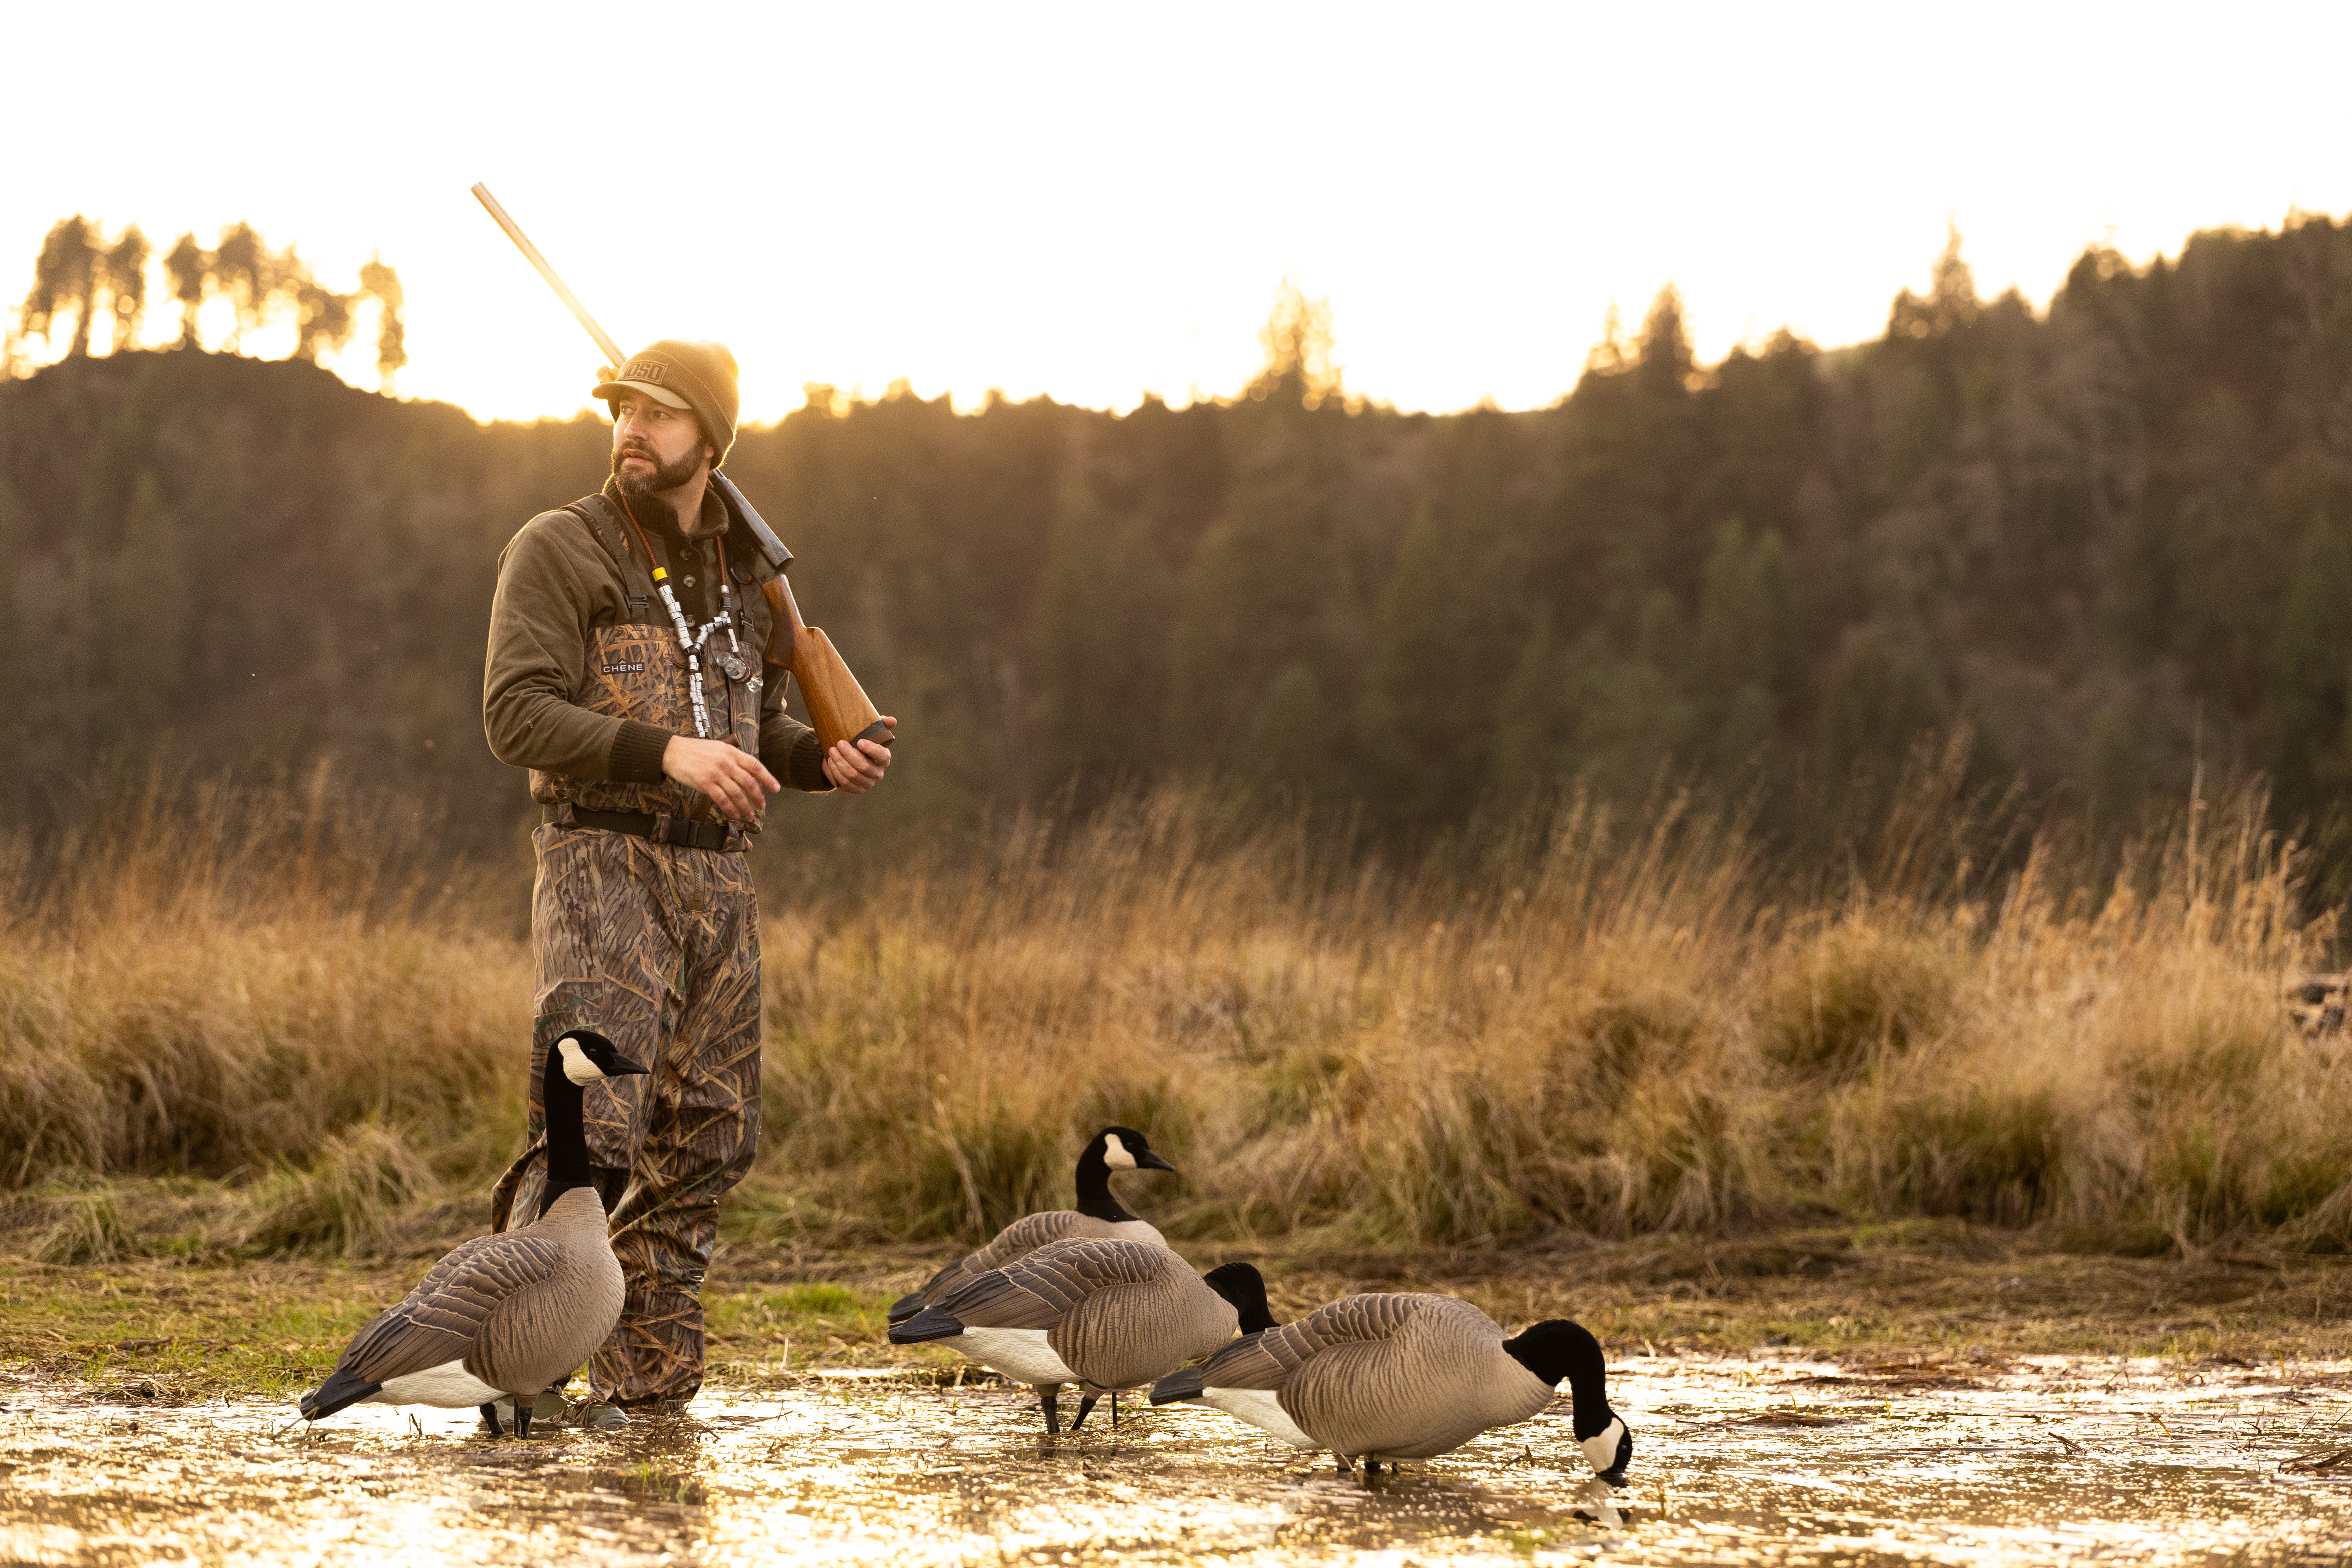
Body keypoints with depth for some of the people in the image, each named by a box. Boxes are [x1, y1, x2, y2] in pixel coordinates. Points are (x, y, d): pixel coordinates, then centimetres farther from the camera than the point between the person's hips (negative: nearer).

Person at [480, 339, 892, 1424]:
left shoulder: (740, 572, 16)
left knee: (701, 1140, 5)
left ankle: (646, 1383, 12)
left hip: (716, 876, 6)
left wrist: (829, 761, 2)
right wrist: (667, 754, -26)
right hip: (601, 860, -6)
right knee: (591, 1123, -19)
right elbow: (517, 716, -14)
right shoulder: (558, 551, -4)